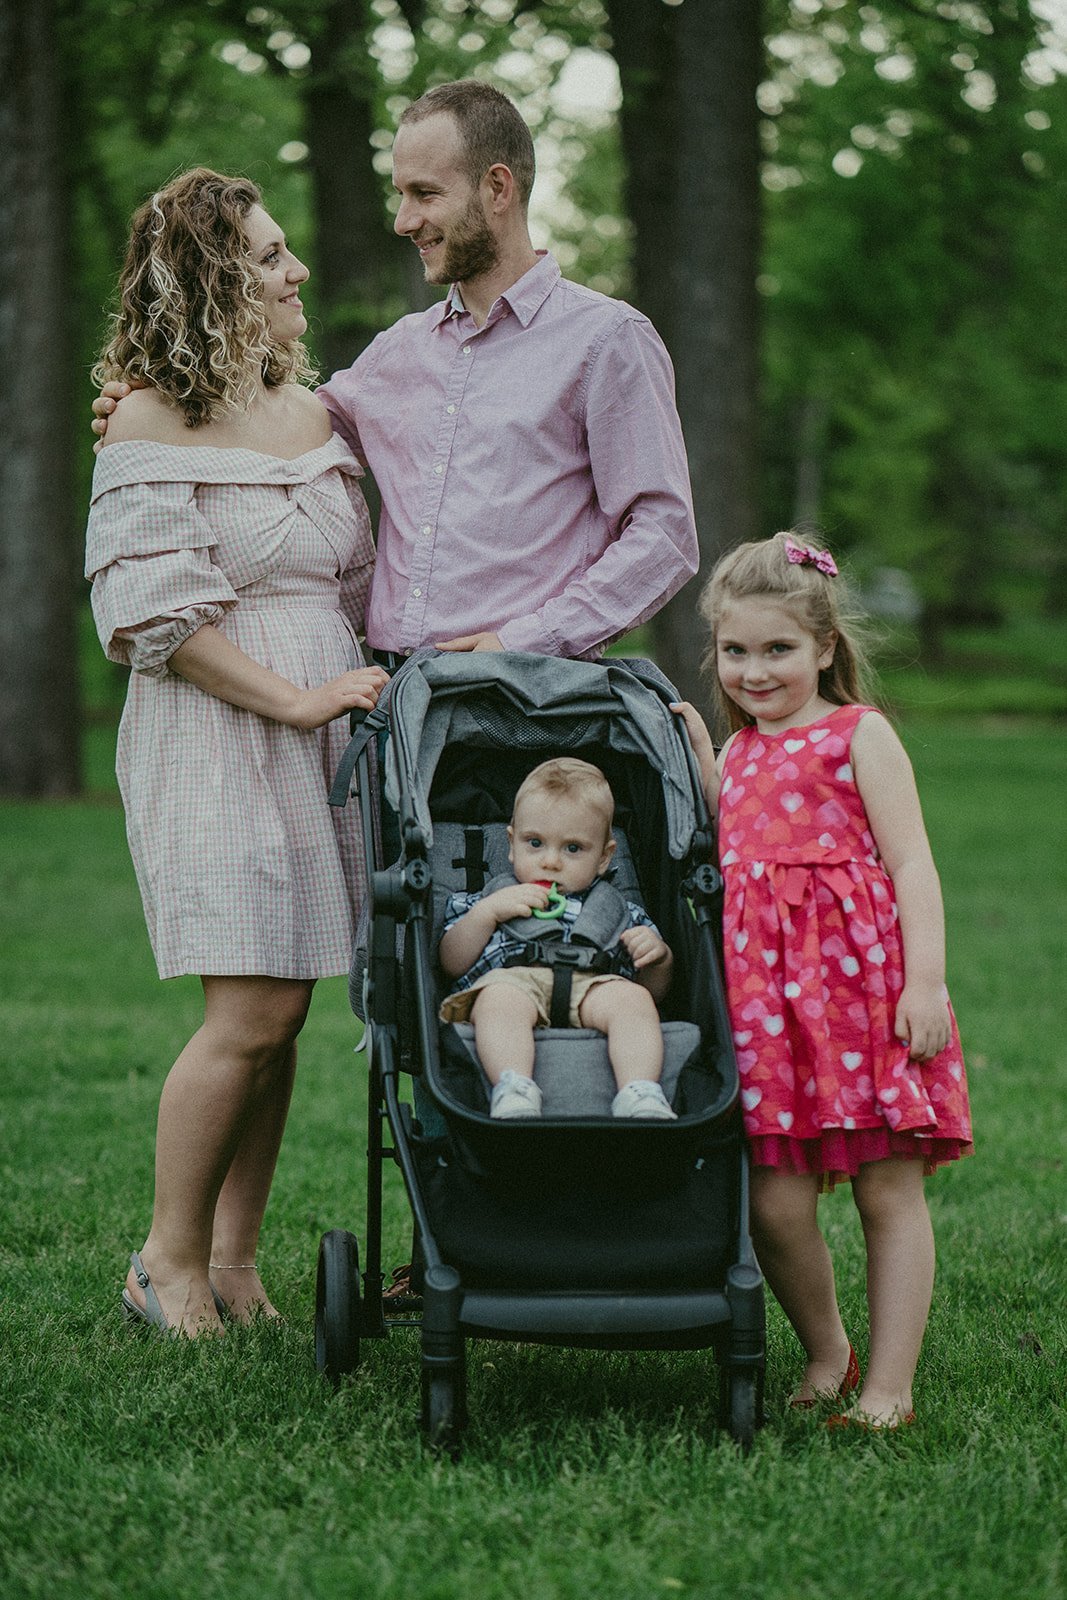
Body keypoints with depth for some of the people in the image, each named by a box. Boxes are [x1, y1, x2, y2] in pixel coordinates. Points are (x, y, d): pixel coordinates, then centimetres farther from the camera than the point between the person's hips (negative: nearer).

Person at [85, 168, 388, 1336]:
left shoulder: (314, 413, 14)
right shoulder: (153, 426, -7)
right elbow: (155, 611, -13)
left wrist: (362, 688, 7)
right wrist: (291, 698, -14)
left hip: (322, 727, 6)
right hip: (214, 742, -6)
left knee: (279, 1014, 5)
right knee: (253, 1011, -10)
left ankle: (234, 1256, 15)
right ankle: (169, 1263, 5)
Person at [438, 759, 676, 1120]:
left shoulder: (618, 911, 33)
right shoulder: (493, 900, 32)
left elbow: (655, 991, 27)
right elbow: (452, 964, 18)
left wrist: (660, 957, 6)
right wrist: (488, 911, 7)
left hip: (592, 985, 1)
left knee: (632, 998, -32)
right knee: (502, 1000, -38)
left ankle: (640, 1096, -50)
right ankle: (514, 1092, -58)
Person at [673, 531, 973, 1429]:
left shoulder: (859, 734, 1)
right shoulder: (741, 750, 19)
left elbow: (912, 863, -5)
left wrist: (926, 979, -14)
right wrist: (699, 757, 21)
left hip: (864, 976, -5)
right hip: (765, 993, 5)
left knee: (889, 1190, 0)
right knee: (774, 1202, -1)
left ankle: (889, 1388, 5)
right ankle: (825, 1356, 21)